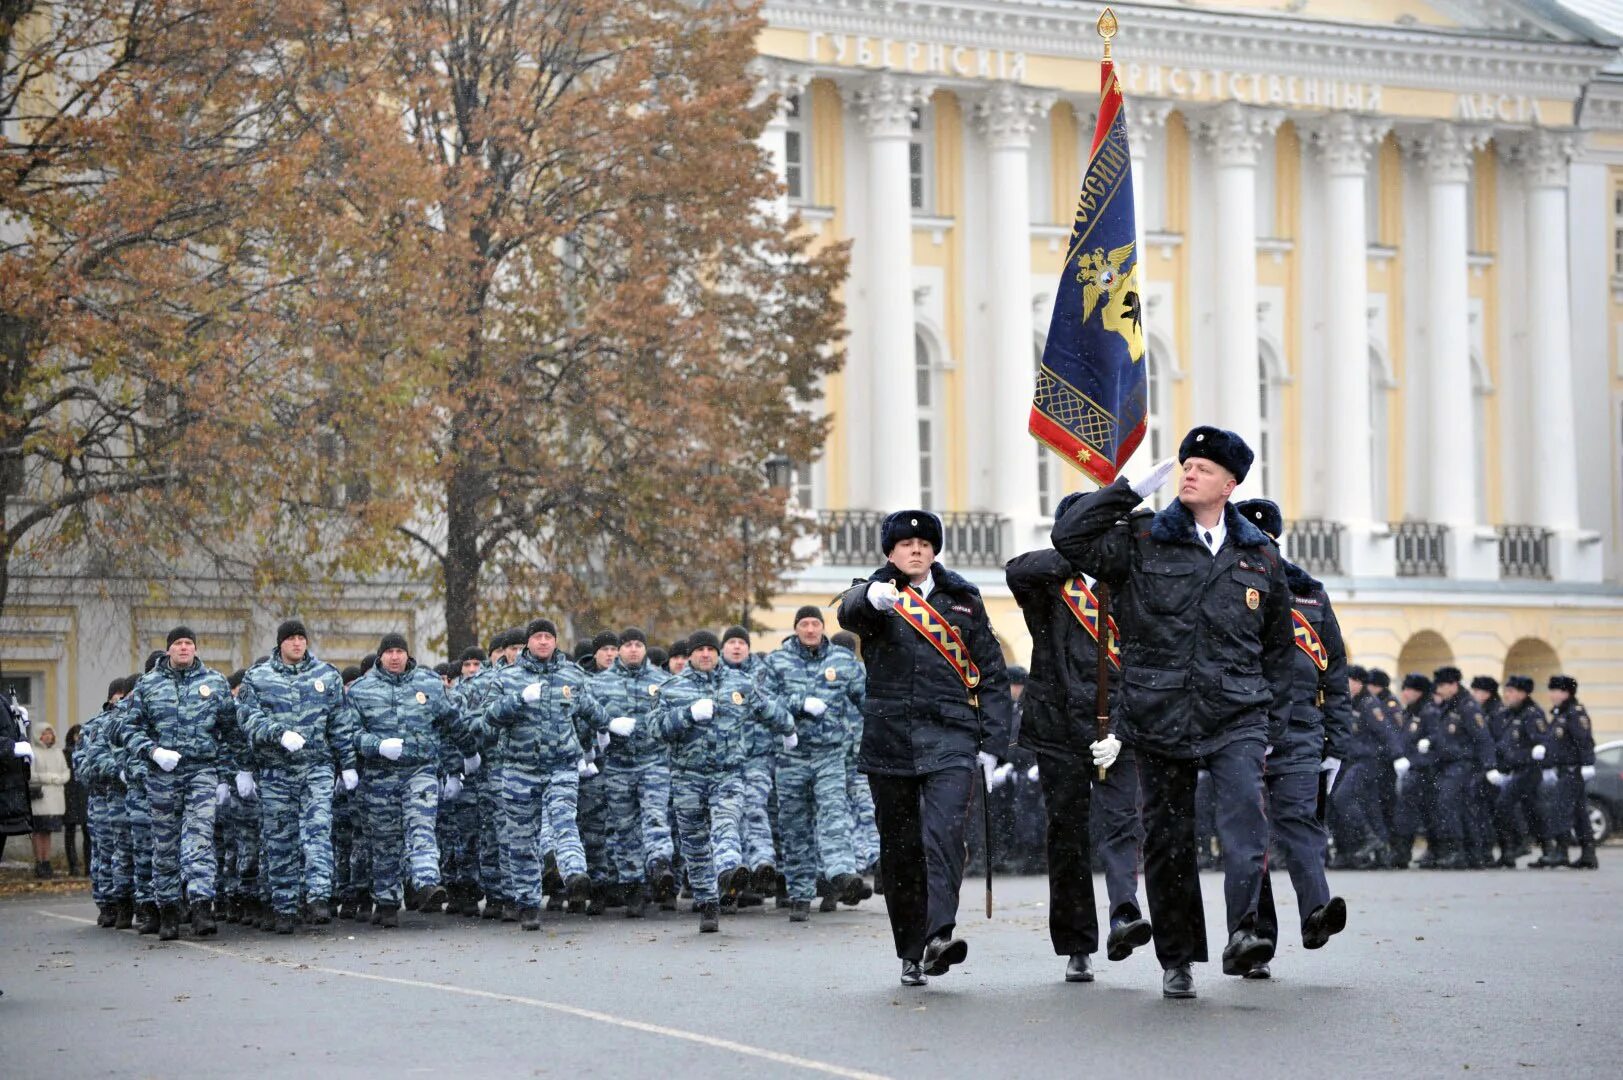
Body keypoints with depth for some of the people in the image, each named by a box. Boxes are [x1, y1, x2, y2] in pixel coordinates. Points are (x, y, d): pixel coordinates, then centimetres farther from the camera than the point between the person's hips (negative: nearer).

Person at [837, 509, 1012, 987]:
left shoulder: (963, 601, 12)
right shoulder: (875, 597, 8)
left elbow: (993, 675, 14)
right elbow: (849, 611, -19)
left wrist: (992, 744, 5)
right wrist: (872, 598, -44)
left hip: (949, 738, -1)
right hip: (890, 740, 1)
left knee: (944, 833, -20)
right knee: (899, 849, 5)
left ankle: (940, 934, -32)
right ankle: (911, 953, 14)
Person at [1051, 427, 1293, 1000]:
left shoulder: (1260, 556, 11)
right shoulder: (1143, 541, 5)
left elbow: (1277, 645, 20)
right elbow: (1069, 537, -9)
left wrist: (1273, 718, 16)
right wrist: (1132, 488, -7)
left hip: (1235, 717, 0)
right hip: (1159, 716, 0)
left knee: (1244, 813, -23)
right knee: (1168, 839, 4)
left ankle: (1243, 933, -32)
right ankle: (1176, 959, 15)